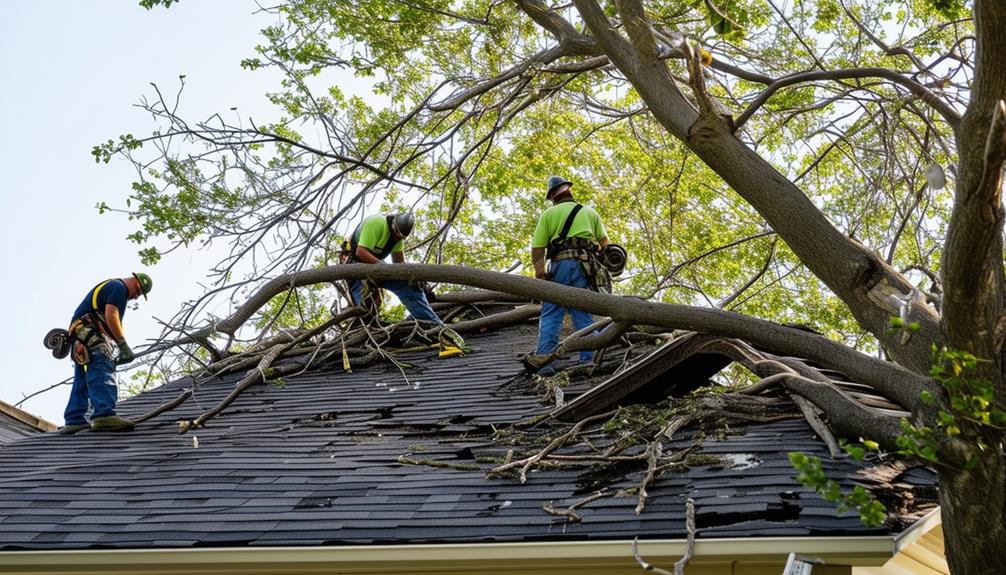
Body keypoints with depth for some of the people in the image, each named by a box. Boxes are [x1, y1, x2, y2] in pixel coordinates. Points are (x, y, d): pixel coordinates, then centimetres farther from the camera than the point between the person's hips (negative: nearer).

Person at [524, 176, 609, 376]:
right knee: (584, 316, 4)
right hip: (584, 266, 2)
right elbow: (604, 242, 21)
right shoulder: (590, 212, 20)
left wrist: (539, 273, 1)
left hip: (559, 264, -2)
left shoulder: (548, 214, 10)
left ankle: (544, 361, -16)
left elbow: (537, 249, 0)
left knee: (551, 315, -3)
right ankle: (588, 361, -3)